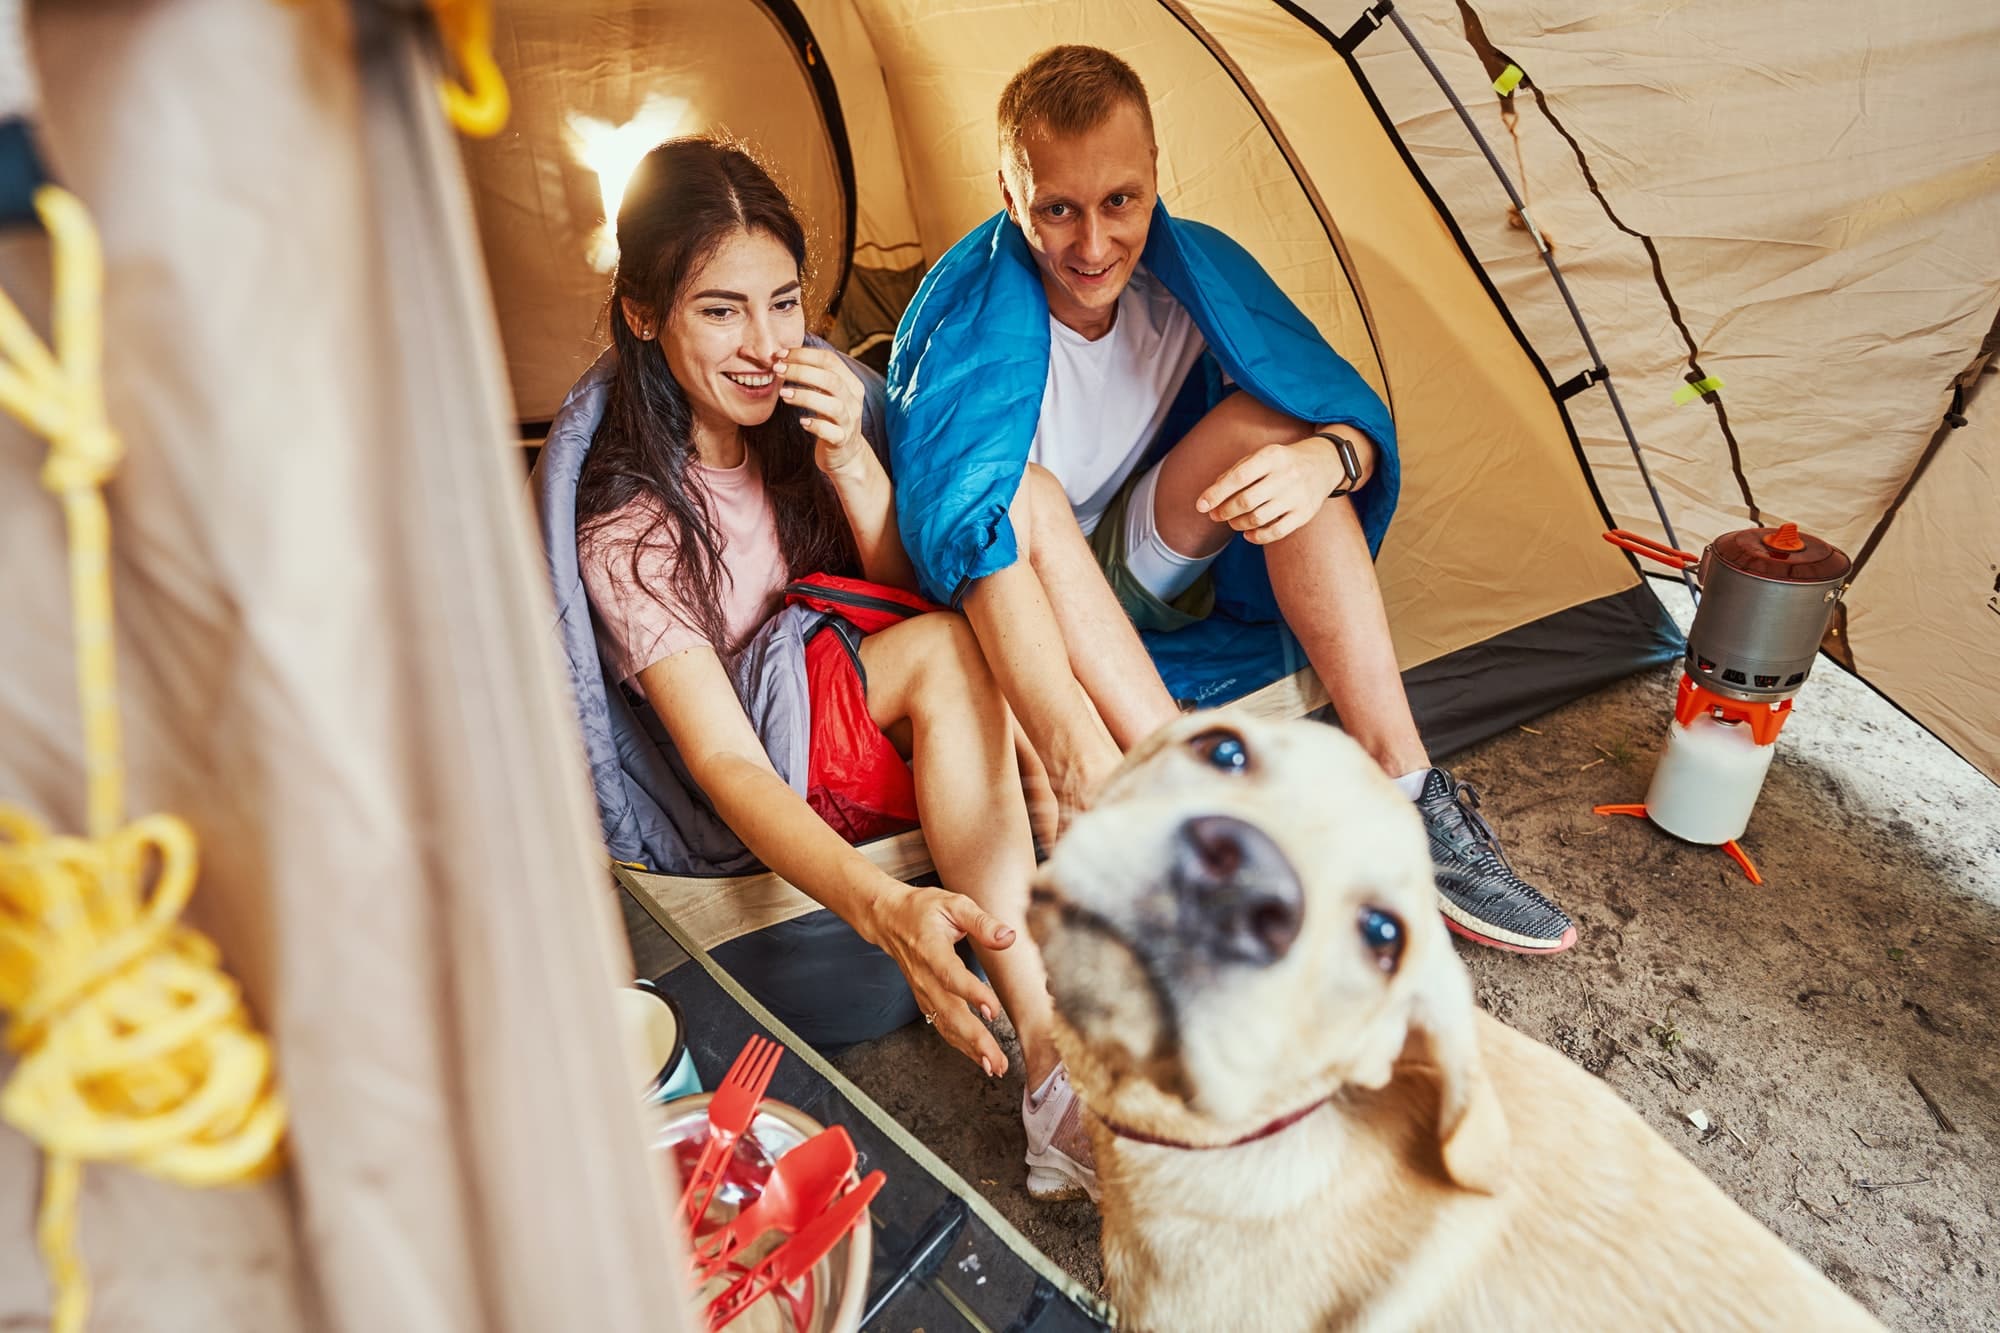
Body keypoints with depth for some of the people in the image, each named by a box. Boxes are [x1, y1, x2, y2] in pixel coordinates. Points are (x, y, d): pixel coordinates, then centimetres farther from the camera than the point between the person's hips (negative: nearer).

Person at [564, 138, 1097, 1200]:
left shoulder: (811, 404, -4)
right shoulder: (628, 526, -21)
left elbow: (914, 588, 0)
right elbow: (726, 765, -29)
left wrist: (852, 464, -20)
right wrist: (883, 908, -48)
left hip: (889, 717, 6)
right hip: (788, 782, -5)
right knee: (946, 648, -34)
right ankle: (1047, 1047, -33)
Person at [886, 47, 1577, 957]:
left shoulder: (1194, 270, -13)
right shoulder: (969, 312, -26)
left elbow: (1353, 415, -11)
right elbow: (959, 518, -42)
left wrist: (1324, 460, -38)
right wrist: (1076, 748, -56)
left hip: (1141, 572, 4)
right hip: (1014, 604, -3)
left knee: (1271, 422, -21)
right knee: (1022, 496, -36)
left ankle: (1402, 793, -24)